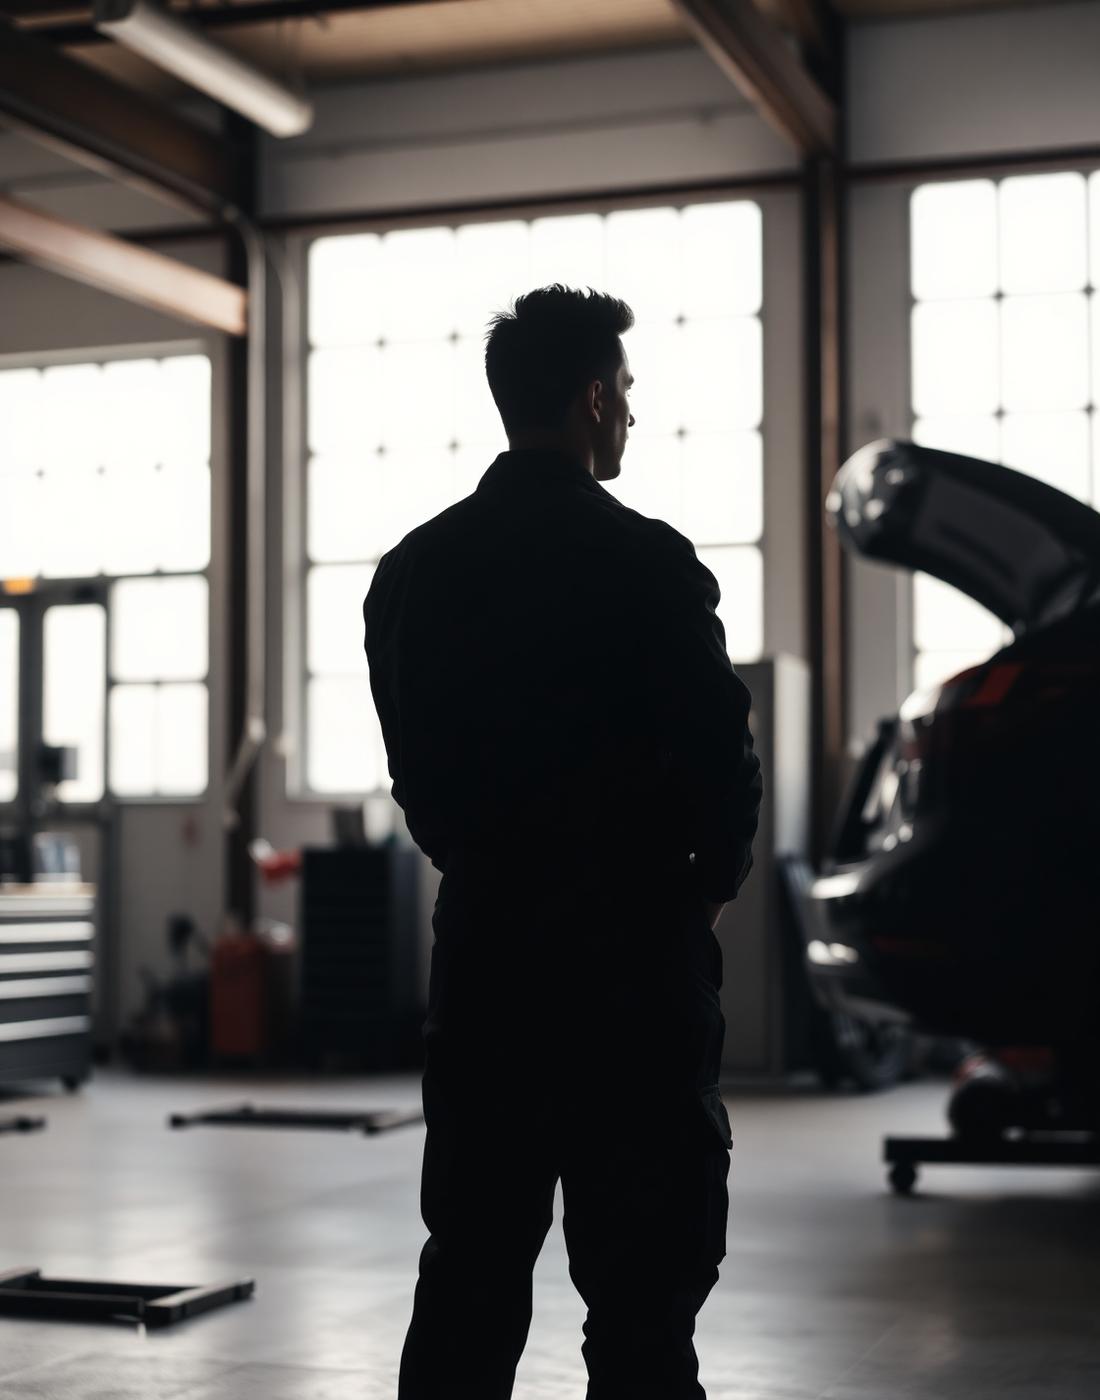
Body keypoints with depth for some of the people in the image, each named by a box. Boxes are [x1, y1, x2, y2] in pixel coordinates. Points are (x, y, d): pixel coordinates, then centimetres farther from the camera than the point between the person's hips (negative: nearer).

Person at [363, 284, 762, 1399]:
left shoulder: (412, 571, 5)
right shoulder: (648, 563, -12)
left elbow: (414, 768, 9)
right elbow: (720, 756, -11)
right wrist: (707, 885, 7)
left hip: (481, 938, 6)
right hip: (633, 945, -5)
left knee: (469, 1271, 13)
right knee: (641, 1285, 2)